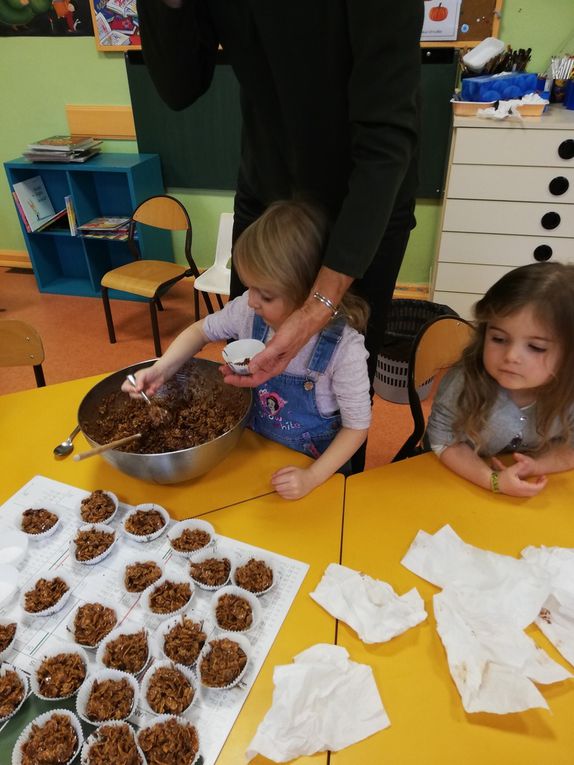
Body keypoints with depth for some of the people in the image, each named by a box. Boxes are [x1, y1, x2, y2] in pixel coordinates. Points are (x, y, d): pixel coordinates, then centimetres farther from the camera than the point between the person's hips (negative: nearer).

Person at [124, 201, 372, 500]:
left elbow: (357, 426, -14)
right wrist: (160, 370, -9)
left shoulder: (344, 347, -25)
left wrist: (311, 477, -22)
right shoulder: (250, 310, -13)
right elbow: (201, 330, 5)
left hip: (312, 465, -4)